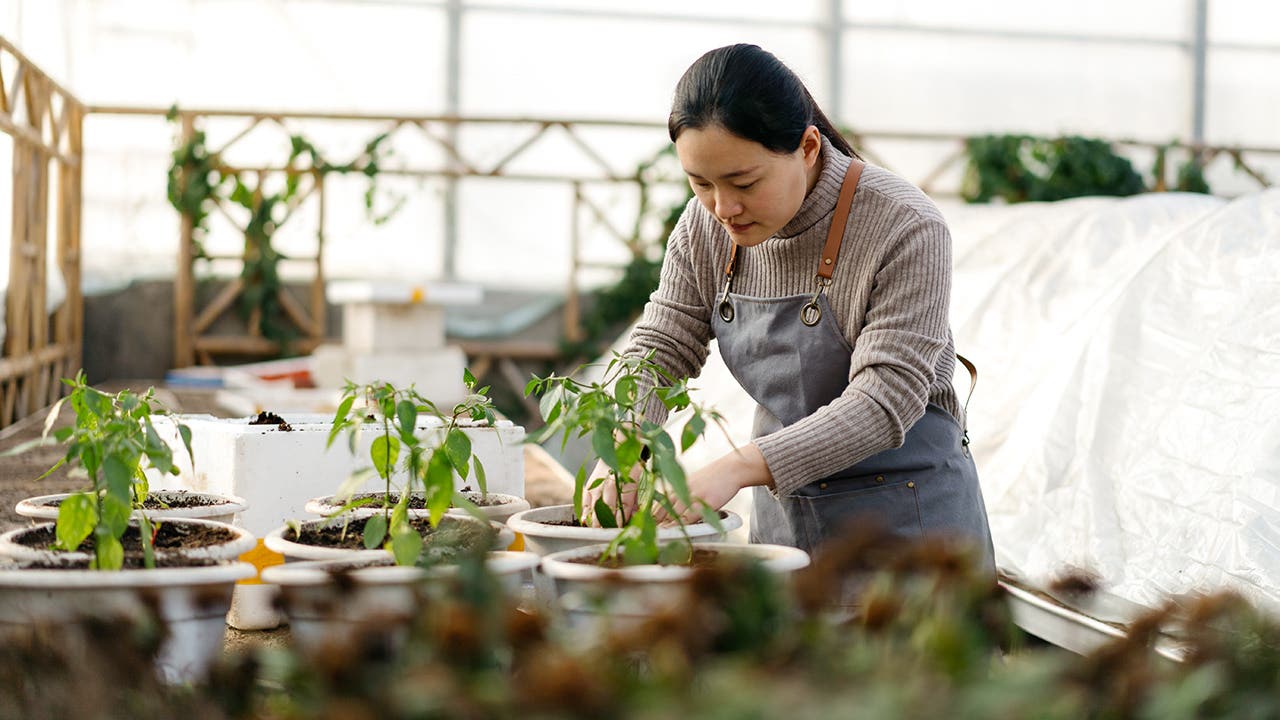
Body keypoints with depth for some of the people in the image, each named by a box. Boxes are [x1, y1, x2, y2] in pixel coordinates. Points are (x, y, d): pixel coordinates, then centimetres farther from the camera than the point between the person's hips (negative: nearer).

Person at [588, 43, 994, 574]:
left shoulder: (905, 230, -21)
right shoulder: (705, 227, -4)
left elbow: (883, 401, -26)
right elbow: (658, 350, 0)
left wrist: (738, 468, -37)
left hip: (905, 515, -5)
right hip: (779, 509, 5)